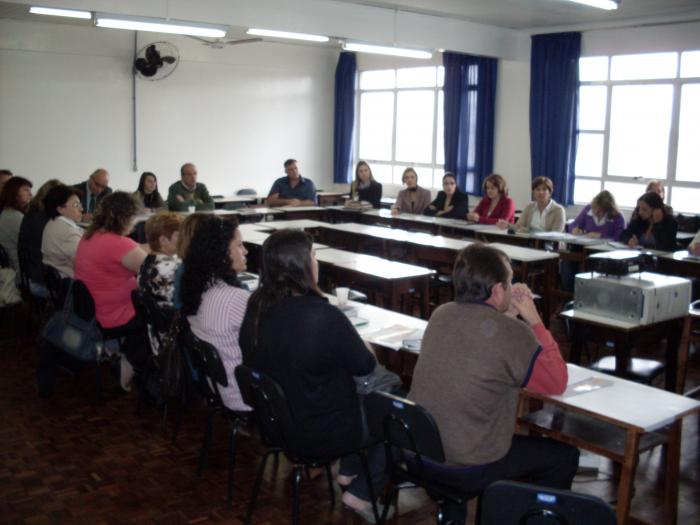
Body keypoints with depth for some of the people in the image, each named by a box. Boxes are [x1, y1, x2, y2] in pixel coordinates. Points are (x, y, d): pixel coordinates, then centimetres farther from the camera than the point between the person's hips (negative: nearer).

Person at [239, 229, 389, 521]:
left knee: (359, 394, 27)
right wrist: (364, 346, 9)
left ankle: (348, 471, 35)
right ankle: (361, 493, 21)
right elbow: (365, 365, -15)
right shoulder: (325, 316, -30)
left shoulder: (256, 307, -11)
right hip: (323, 432, -6)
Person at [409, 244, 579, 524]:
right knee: (565, 457, 12)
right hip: (468, 468, -6)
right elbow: (558, 382, -4)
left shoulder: (441, 315, -1)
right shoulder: (513, 333, -20)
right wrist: (534, 320, 0)